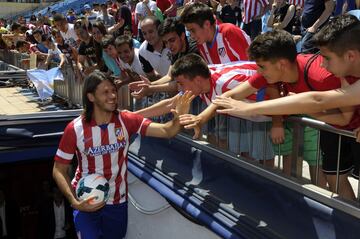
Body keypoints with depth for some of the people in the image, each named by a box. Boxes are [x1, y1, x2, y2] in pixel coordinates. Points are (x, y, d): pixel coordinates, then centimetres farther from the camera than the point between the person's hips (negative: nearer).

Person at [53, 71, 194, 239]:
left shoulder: (126, 121, -12)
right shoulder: (75, 129, -16)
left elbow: (166, 132, -21)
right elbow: (59, 170, -9)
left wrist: (178, 118, -43)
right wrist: (74, 202, -21)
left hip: (117, 201, 3)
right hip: (85, 202, -2)